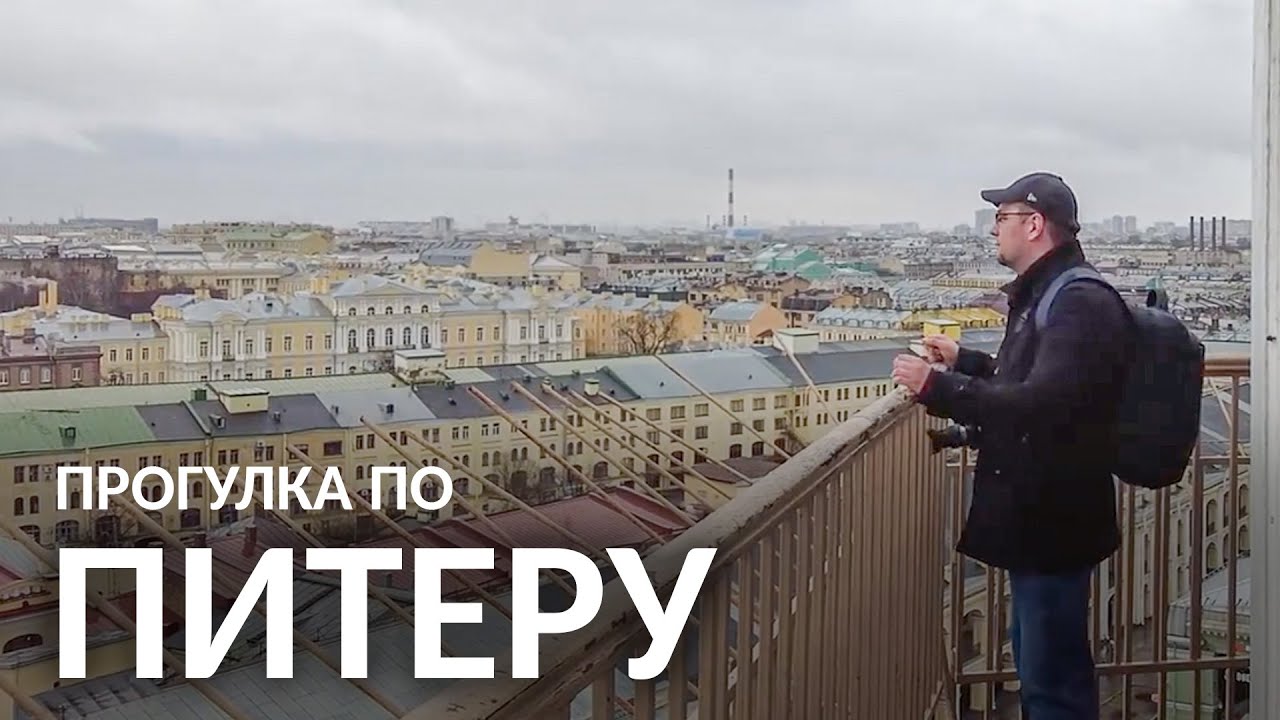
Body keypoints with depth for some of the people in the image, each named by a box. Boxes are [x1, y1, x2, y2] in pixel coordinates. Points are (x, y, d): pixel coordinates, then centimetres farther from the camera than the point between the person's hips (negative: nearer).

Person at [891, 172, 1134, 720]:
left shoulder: (1081, 304, -20)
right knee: (1037, 662, 23)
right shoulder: (1043, 294, 14)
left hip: (1055, 520, -11)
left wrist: (938, 387, -30)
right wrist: (963, 362, 20)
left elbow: (1040, 404, -32)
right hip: (1034, 511, 11)